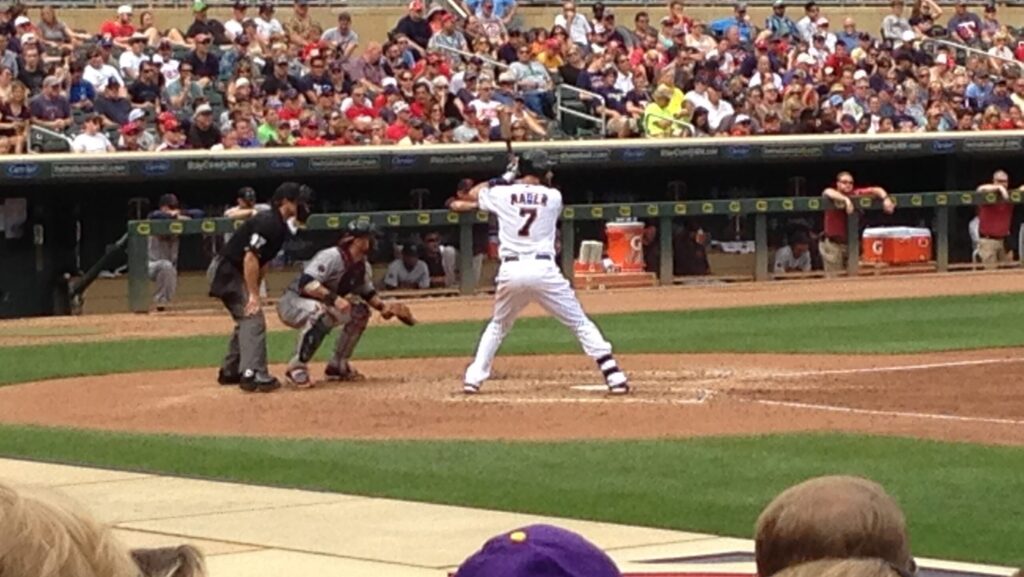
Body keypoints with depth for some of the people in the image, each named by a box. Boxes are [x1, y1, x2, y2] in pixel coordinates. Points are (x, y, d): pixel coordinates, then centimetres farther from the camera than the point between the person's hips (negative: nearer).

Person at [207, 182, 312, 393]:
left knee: (247, 320, 19)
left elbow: (262, 261, 16)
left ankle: (230, 372, 28)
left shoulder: (280, 225, 10)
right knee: (253, 318, -16)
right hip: (225, 272, -10)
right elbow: (250, 257, -28)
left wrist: (254, 291, 12)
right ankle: (253, 374, -24)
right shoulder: (268, 223, -22)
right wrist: (253, 295, -28)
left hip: (230, 273, 10)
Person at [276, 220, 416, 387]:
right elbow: (305, 283, -35)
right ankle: (297, 367, -30)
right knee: (320, 313, -39)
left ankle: (336, 366, 11)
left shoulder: (363, 266, 2)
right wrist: (334, 298, -41)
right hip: (292, 303, -9)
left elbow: (368, 292, 18)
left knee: (360, 312, 4)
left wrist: (382, 305, -2)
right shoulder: (332, 257, -25)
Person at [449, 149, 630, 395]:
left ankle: (473, 378, 16)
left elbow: (471, 195, 27)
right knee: (581, 324, 6)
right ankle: (613, 376, -3)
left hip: (510, 271, 2)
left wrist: (503, 179, 34)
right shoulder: (553, 197, 8)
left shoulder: (501, 194, 7)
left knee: (498, 326, 24)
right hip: (543, 270, -1)